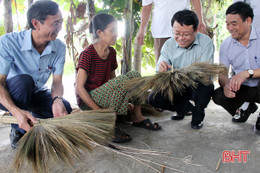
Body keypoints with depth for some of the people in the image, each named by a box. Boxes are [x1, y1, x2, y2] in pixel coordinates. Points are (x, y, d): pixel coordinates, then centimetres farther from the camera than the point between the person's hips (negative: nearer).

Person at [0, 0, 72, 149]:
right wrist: (16, 111, -46)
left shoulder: (59, 47, -13)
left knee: (64, 108, -23)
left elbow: (57, 81, -14)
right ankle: (19, 131, -14)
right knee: (23, 80, -36)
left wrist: (57, 100, -39)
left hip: (36, 94, 3)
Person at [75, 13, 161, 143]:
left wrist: (123, 101, 0)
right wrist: (99, 111, -26)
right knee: (124, 80, -28)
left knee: (135, 75, -5)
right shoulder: (88, 54, -17)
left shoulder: (112, 52, 6)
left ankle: (137, 117, 0)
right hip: (87, 100, -8)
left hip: (106, 95, 8)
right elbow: (79, 87, -21)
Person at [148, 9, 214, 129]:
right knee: (153, 99, -16)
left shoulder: (206, 42, -17)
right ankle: (185, 107, 12)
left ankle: (198, 115, -4)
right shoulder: (168, 45, -6)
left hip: (198, 86, -3)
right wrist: (161, 67, -37)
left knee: (206, 86, -37)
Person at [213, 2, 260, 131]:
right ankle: (246, 106, 11)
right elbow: (222, 73, -4)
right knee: (218, 96, -24)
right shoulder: (226, 45, -1)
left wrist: (247, 73, -35)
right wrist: (226, 85, -27)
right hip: (241, 88, 4)